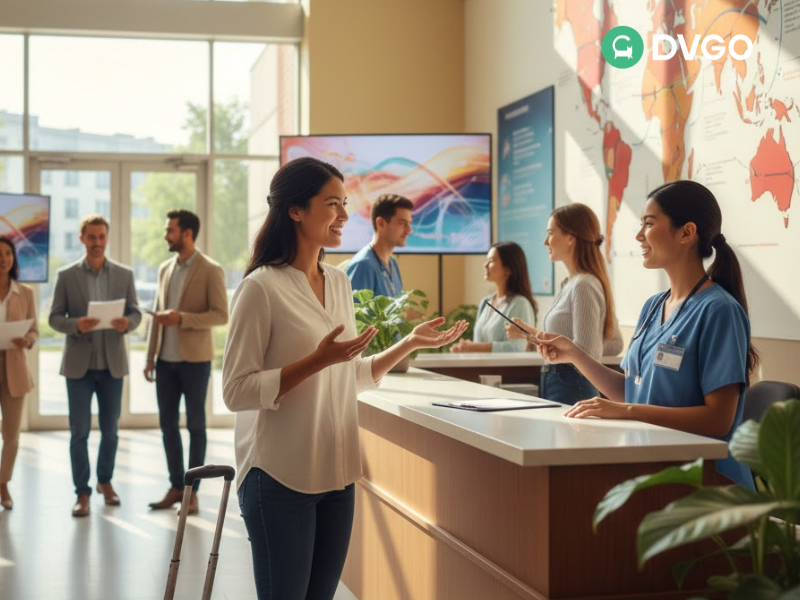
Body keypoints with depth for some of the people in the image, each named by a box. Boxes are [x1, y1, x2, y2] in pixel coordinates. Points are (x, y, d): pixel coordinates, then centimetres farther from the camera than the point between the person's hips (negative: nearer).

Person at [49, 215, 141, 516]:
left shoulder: (124, 274, 5)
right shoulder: (66, 275, 1)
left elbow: (136, 313, 6)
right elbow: (55, 317, -1)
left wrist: (127, 323, -17)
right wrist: (76, 325, -21)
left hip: (112, 363, 2)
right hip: (79, 363, -2)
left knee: (110, 429, 10)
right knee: (79, 431, -1)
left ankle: (105, 481, 28)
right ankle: (82, 493, 7)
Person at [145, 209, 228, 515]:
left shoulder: (210, 271, -7)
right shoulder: (165, 269, 11)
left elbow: (221, 315, -13)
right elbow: (157, 314, 14)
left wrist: (182, 318, -22)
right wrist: (150, 357, 9)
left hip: (194, 359, -6)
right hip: (166, 359, 6)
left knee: (195, 425, 3)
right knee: (167, 423, 9)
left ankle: (192, 492, 10)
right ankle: (176, 486, 20)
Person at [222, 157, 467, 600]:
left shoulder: (339, 283, 9)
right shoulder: (261, 288, -14)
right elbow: (236, 391, -16)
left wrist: (409, 343, 5)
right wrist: (318, 360, -23)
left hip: (337, 474, 7)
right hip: (281, 479, -7)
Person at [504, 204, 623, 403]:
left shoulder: (583, 285, -16)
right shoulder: (572, 283, 11)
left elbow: (585, 353, -20)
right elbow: (615, 344, 17)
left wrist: (532, 335, -18)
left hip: (570, 388, -9)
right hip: (557, 384, 9)